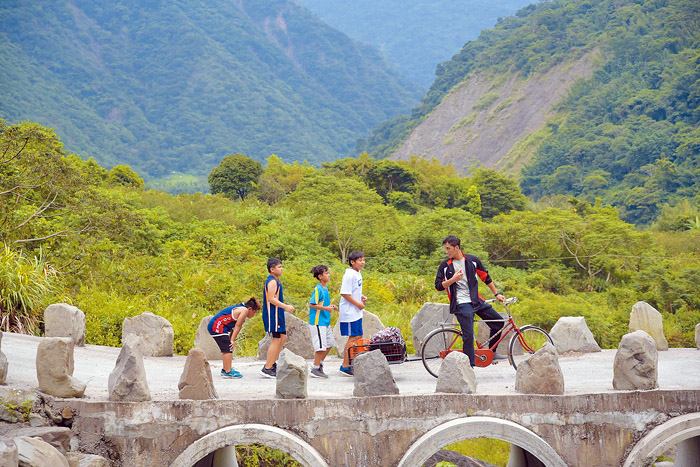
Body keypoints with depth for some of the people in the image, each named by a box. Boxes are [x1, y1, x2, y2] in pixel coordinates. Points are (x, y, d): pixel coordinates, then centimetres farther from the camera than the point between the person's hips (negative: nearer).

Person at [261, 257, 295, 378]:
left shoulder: (274, 281, 18)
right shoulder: (272, 281, -15)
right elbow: (271, 299, -22)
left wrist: (285, 307, 20)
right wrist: (286, 306, -21)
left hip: (277, 315, 11)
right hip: (272, 315, -11)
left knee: (283, 337, 14)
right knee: (276, 340, -8)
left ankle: (271, 363, 18)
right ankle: (267, 368, -6)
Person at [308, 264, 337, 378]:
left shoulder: (325, 288, 12)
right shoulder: (318, 289, -16)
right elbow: (311, 304, -20)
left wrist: (330, 306, 8)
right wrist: (325, 308, -21)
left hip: (325, 321, 9)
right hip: (318, 322, -9)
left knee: (329, 344, 14)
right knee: (321, 346, -7)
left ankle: (319, 363, 25)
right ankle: (315, 369, 3)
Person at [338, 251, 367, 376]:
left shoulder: (358, 274, 13)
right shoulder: (349, 275, -17)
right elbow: (345, 293, -21)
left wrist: (361, 296, 9)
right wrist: (357, 304, -17)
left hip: (356, 313, 10)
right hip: (349, 313, -10)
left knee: (358, 337, 13)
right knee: (353, 338, -8)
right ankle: (345, 366, -3)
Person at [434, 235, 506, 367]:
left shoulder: (472, 260, 4)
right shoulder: (445, 265, -1)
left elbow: (486, 277, 14)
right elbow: (439, 286, -1)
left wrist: (496, 294, 15)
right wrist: (453, 279, -17)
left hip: (476, 300, 4)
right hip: (461, 304, -4)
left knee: (498, 323, 4)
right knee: (468, 335, -13)